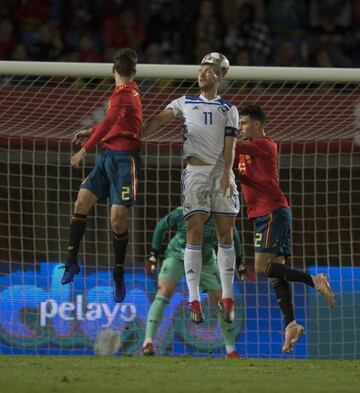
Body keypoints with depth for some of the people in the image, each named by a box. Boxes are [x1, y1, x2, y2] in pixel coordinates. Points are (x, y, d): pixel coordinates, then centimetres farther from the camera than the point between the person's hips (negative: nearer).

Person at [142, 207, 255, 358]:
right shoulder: (181, 214, -27)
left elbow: (233, 237, -1)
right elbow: (161, 226, -6)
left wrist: (239, 265, 8)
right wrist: (154, 256, -1)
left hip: (206, 262, 2)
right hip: (176, 256, -2)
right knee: (164, 294, -23)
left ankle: (231, 350, 11)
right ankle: (148, 342, -25)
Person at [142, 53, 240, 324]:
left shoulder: (228, 110, 14)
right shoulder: (184, 103, 17)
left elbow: (230, 145, 2)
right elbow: (160, 120, 1)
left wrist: (226, 174, -14)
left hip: (221, 172, 0)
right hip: (195, 172, 0)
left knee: (225, 234, -1)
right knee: (195, 233, -8)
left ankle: (227, 298, 4)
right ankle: (194, 300, -8)